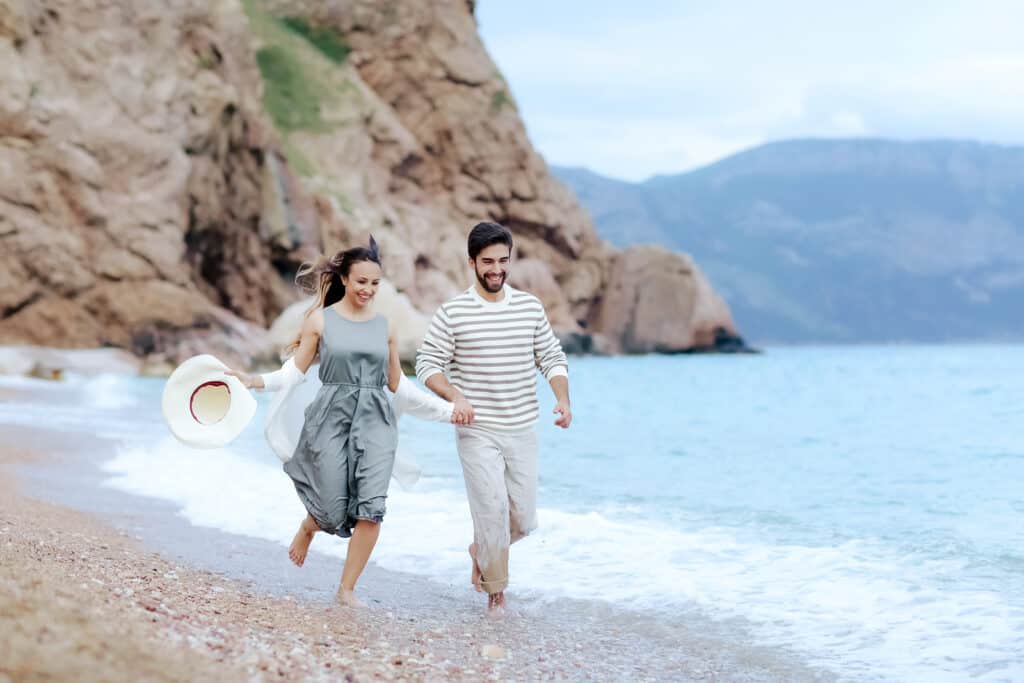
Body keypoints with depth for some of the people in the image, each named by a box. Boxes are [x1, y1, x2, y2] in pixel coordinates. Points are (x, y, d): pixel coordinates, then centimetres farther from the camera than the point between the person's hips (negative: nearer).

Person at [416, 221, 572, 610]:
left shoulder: (531, 307, 5)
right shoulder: (452, 312, -5)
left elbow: (552, 358, 9)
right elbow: (427, 363, -5)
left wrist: (562, 400, -9)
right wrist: (455, 397, -23)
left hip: (523, 431, 4)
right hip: (477, 432, -4)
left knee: (524, 519, 6)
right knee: (493, 509, -10)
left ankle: (482, 550, 37)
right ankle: (495, 590, 10)